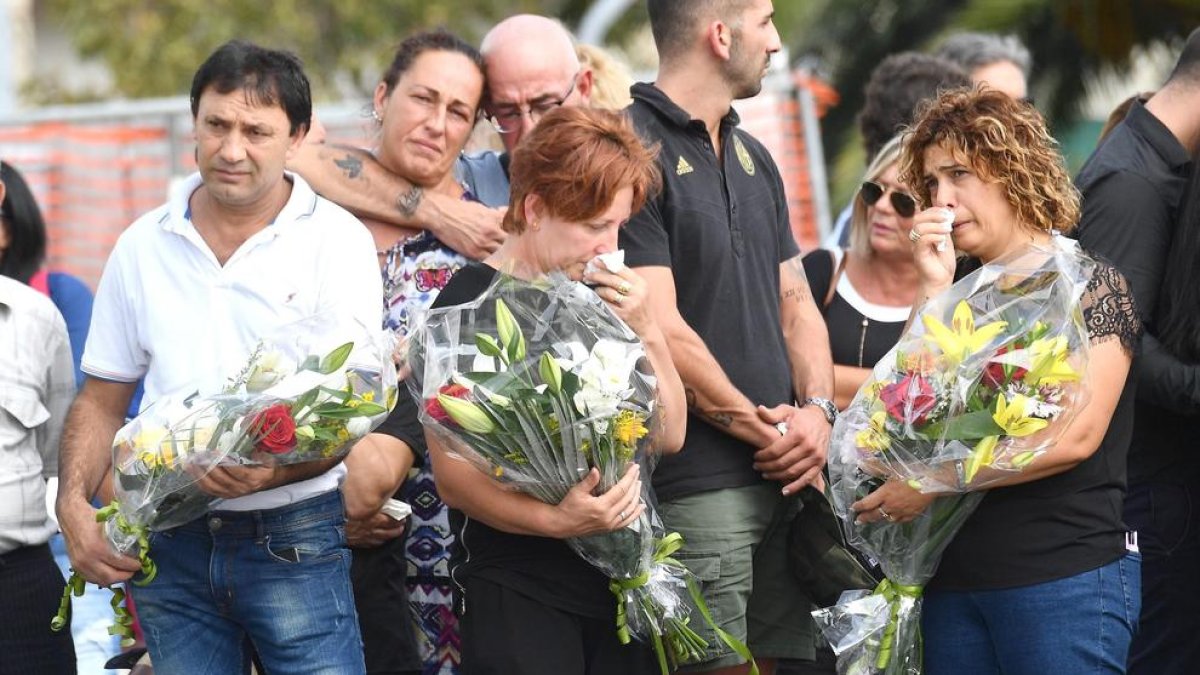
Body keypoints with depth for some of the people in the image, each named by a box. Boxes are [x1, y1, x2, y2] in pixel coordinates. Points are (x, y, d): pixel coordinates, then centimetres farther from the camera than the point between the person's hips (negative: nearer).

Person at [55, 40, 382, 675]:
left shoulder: (336, 241, -3)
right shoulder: (143, 247, 8)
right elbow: (102, 401, 13)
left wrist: (275, 472, -28)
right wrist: (74, 502, -4)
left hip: (294, 542, -3)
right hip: (171, 543, 3)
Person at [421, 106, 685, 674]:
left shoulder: (602, 297, 10)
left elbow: (668, 436, 11)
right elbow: (454, 477, -13)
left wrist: (646, 334, -4)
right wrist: (555, 521, -28)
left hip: (622, 577, 6)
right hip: (518, 590, -6)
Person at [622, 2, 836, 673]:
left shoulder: (755, 160, 17)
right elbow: (662, 330, -15)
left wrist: (816, 410, -1)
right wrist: (766, 431, -8)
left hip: (784, 479, 8)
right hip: (694, 485, -8)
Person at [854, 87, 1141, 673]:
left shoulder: (1091, 282, -2)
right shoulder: (961, 287, 15)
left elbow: (1077, 435, -13)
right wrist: (933, 290, -1)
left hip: (1065, 575, -6)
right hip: (956, 575, 6)